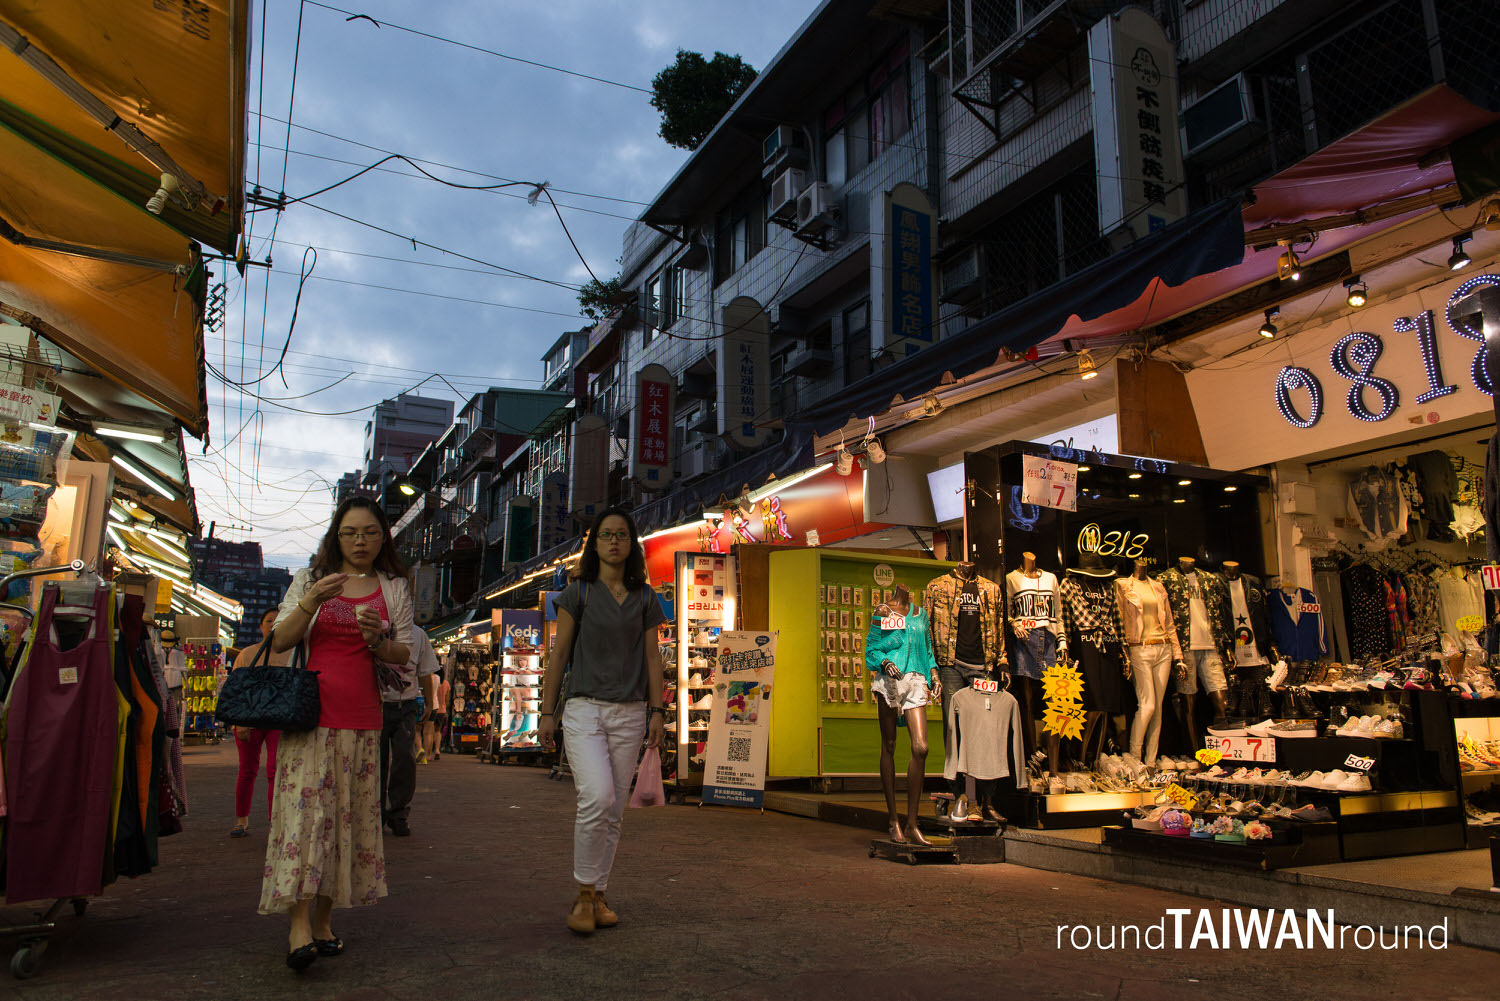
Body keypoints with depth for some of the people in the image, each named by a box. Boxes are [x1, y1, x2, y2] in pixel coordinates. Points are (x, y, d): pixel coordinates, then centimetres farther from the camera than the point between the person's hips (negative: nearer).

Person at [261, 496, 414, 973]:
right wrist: (311, 603, -15)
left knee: (349, 814, 2)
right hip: (311, 711, -1)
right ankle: (299, 925, -10)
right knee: (304, 807, -11)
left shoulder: (394, 588, 11)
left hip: (362, 719, 2)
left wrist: (378, 639, -14)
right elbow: (280, 641, 2)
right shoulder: (310, 578, 9)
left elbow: (404, 656, 8)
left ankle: (323, 919, 11)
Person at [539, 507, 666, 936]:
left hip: (630, 713, 3)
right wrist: (547, 712, 0)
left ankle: (598, 896, 18)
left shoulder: (645, 598, 10)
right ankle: (585, 893, -3)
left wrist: (657, 711, 4)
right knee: (597, 798, -20)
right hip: (584, 708, -3)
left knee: (614, 811, 5)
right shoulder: (578, 592, 3)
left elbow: (652, 658, 11)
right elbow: (558, 654, 3)